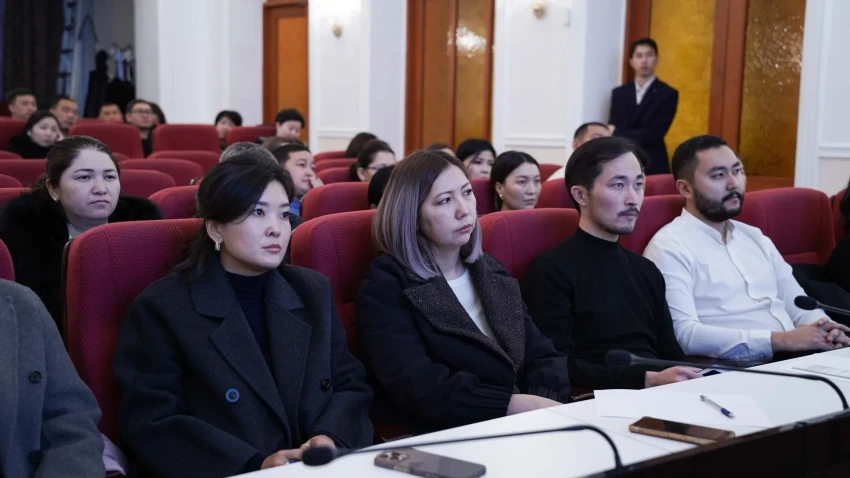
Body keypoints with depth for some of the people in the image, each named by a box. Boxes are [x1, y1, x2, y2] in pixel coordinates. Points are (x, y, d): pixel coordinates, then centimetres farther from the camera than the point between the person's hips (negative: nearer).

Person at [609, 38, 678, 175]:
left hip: (652, 166, -3)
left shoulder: (668, 94, 0)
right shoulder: (619, 93, 12)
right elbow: (612, 131, 7)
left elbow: (654, 134, -8)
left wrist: (618, 134, -8)